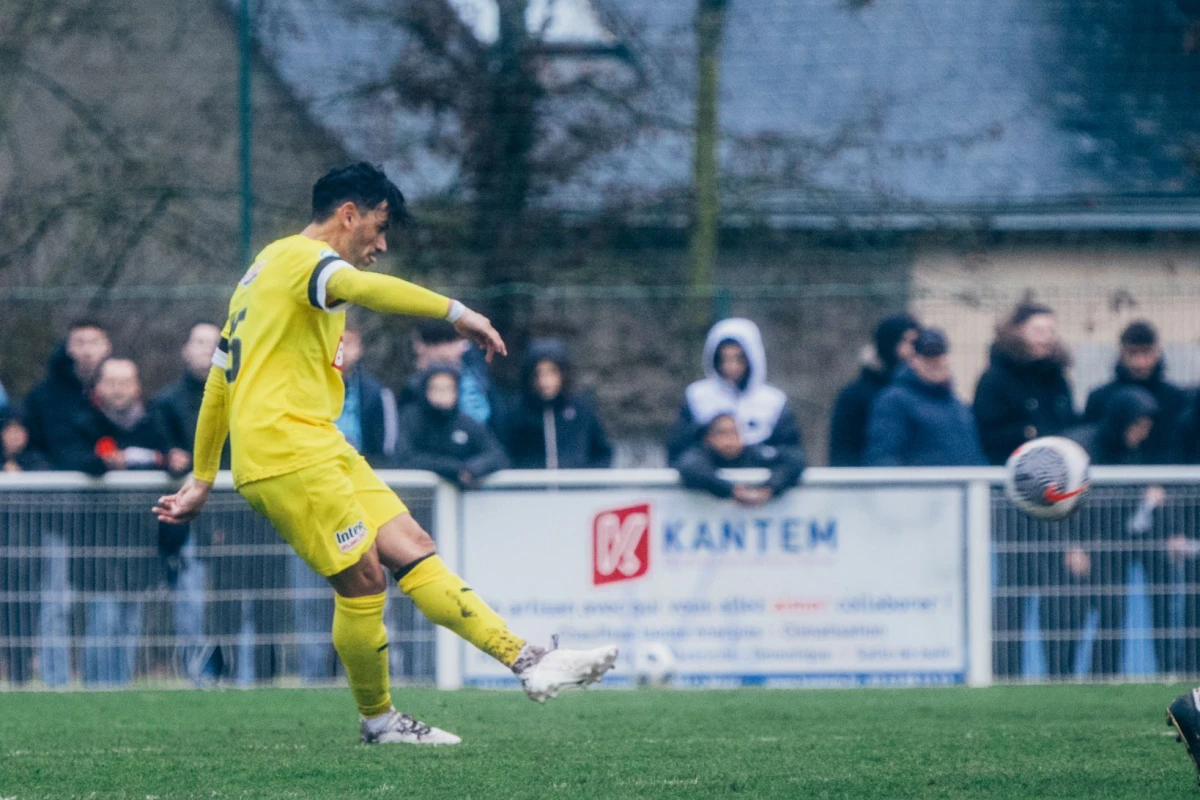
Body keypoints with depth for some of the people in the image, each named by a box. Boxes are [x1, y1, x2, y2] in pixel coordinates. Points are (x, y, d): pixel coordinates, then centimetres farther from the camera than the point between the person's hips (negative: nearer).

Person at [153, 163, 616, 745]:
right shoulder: (303, 257, -6)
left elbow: (219, 381, 28)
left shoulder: (266, 271, 25)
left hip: (321, 450, 10)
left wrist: (202, 479, 29)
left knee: (412, 548, 0)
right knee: (363, 578, -9)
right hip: (288, 452, -10)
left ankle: (528, 662, -8)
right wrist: (455, 312, -36)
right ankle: (377, 721, 6)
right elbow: (365, 288, -30)